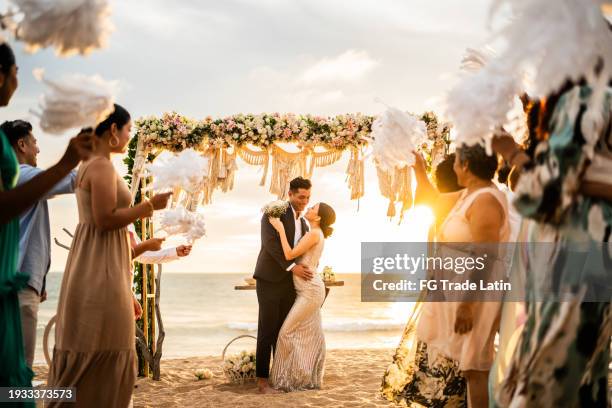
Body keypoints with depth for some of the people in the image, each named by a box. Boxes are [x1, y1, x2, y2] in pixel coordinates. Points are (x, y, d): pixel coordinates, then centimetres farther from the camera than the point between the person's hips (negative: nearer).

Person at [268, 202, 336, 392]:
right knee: (310, 337, 9)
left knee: (288, 332, -6)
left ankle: (292, 378, 1)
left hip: (310, 291, -10)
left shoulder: (314, 233, -17)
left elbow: (289, 255, -21)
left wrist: (281, 229, -14)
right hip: (309, 290, 10)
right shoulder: (317, 235, 13)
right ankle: (309, 379, 12)